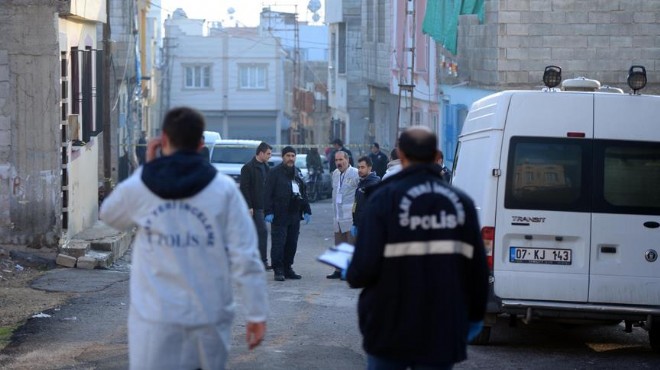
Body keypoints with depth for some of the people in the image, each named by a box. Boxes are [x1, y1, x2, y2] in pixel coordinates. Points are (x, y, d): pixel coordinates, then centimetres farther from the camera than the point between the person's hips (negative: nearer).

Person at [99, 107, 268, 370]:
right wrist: (257, 313, 0)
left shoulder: (138, 188, -3)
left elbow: (109, 215, 21)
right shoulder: (224, 190, -4)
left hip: (155, 319, 0)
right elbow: (245, 257, -6)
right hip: (209, 317, 0)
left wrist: (146, 167, 18)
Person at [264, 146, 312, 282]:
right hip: (280, 215, -6)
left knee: (292, 243, 7)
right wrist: (268, 212, -16)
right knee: (278, 242, -7)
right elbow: (268, 194, -8)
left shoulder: (296, 173, 18)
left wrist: (306, 210, 19)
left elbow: (303, 193, 24)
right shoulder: (275, 173, -3)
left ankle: (287, 268, 15)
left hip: (294, 215, 6)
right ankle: (278, 270, -3)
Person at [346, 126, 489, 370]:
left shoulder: (384, 198, -9)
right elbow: (478, 268, 1)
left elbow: (366, 266, -16)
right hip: (442, 334, 2)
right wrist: (475, 316, 15)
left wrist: (351, 275, 7)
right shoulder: (461, 202, 2)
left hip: (390, 331, -2)